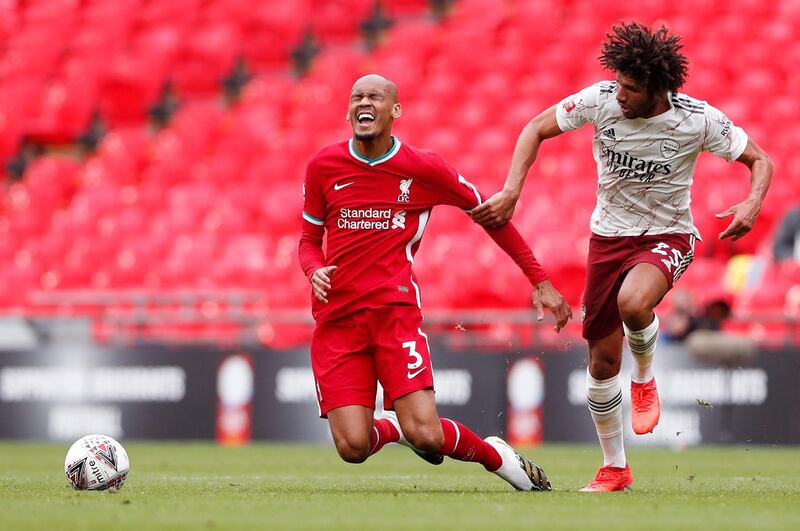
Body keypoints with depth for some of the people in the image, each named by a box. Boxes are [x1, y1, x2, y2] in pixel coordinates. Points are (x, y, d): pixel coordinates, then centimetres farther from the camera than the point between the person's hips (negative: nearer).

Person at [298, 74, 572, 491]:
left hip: (395, 311, -2)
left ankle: (495, 454, 15)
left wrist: (540, 282, 11)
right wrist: (315, 271, -7)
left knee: (425, 436, -18)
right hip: (335, 317, 2)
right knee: (353, 448, -12)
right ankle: (395, 427, 24)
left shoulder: (422, 167, 1)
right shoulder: (323, 166, 7)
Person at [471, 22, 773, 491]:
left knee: (633, 302, -37)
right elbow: (536, 130, -2)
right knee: (602, 360, 4)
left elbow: (761, 160, -6)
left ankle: (645, 379, -3)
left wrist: (753, 203, -26)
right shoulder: (601, 100, -14)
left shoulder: (699, 119, -18)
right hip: (609, 236, 3)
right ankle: (615, 469, 24)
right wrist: (510, 194, -13)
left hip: (667, 237, -3)